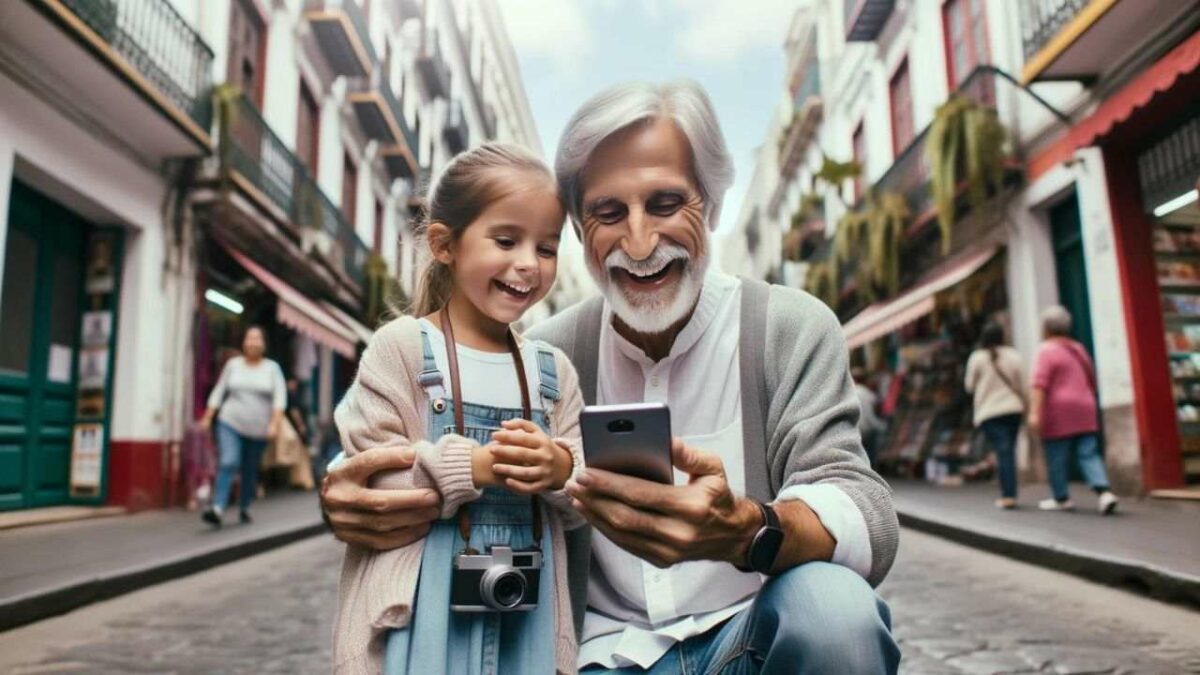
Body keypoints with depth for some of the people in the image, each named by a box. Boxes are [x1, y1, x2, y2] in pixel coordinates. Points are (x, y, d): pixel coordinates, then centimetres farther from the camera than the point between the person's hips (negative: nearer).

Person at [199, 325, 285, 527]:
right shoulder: (233, 364, 6)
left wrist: (275, 423, -15)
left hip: (258, 429, 1)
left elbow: (280, 397, -4)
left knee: (250, 471, 7)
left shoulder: (272, 368, 3)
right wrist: (207, 417, 6)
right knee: (228, 463, -17)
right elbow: (219, 391, 9)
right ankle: (217, 510, -24)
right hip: (230, 424, 0)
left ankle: (244, 509, 22)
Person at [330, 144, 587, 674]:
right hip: (423, 604, -3)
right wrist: (471, 467, -22)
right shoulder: (402, 345, -7)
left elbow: (579, 505, 6)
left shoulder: (554, 370, 5)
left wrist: (563, 472, -16)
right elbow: (365, 475, -12)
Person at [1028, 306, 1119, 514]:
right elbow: (1091, 381, 26)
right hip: (1085, 411, 7)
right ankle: (1104, 492, -14)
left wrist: (1035, 413, -23)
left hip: (1058, 413, -7)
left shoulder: (1047, 350, -8)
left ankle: (1061, 498, 13)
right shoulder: (1078, 349, 16)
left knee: (1056, 458, 4)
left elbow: (1040, 384, -19)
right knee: (1089, 454, 3)